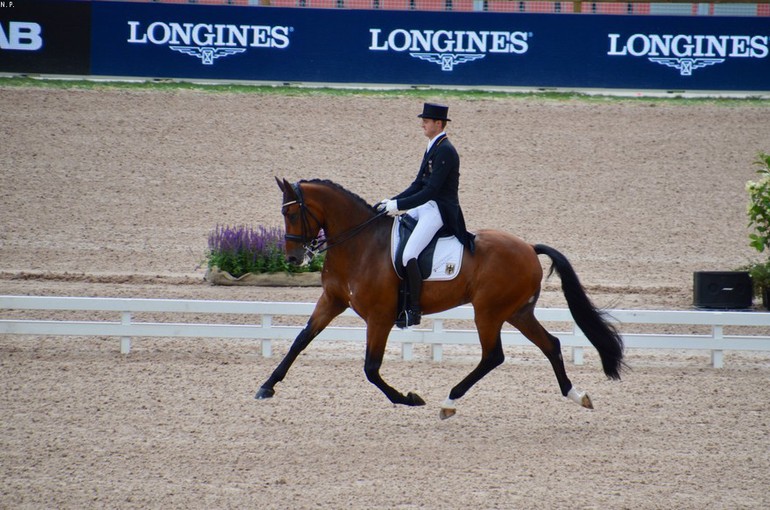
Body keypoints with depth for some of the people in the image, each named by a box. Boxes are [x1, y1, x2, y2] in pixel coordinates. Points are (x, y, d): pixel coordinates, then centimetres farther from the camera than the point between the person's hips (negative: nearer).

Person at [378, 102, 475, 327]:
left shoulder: (445, 151, -18)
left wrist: (399, 205, -21)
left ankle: (414, 309, -16)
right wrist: (393, 201, 6)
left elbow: (431, 190, -22)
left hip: (440, 211, -11)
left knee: (408, 255, -23)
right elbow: (418, 185, 18)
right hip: (427, 207, 11)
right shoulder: (433, 148, 14)